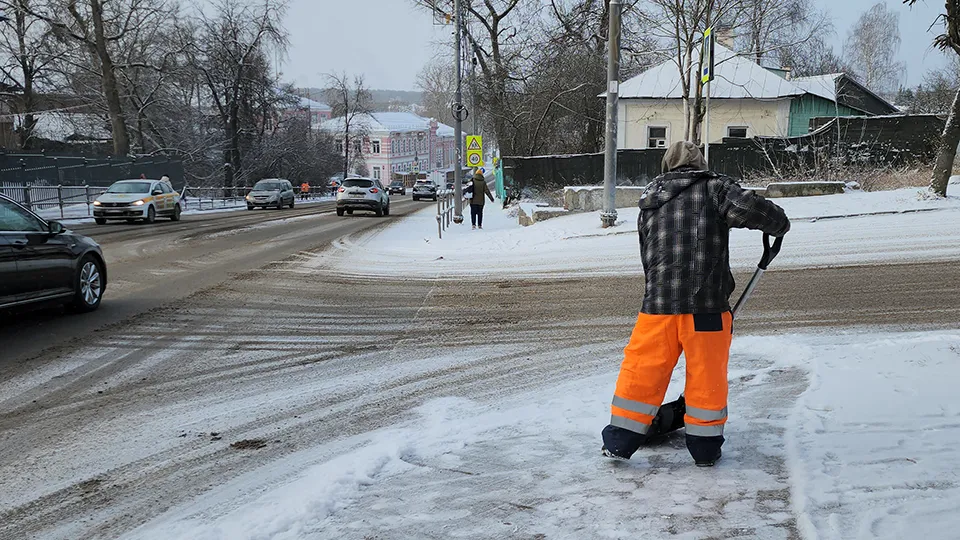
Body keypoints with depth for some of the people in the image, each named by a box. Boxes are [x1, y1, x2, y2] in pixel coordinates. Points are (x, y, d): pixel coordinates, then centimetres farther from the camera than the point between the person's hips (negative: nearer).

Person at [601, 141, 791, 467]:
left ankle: (620, 441, 18)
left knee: (642, 369, 11)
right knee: (707, 373, 10)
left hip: (658, 303, 3)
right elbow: (748, 208, -13)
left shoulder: (649, 205, 17)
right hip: (707, 304, -3)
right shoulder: (714, 187, 3)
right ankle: (705, 448, 21)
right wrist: (780, 224, 8)